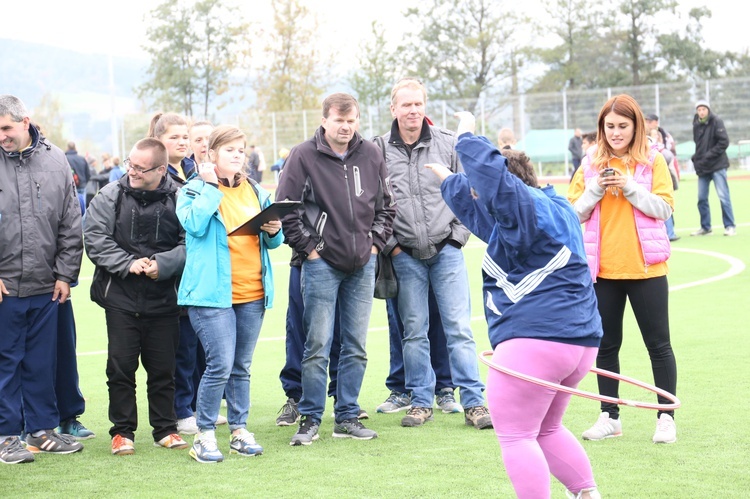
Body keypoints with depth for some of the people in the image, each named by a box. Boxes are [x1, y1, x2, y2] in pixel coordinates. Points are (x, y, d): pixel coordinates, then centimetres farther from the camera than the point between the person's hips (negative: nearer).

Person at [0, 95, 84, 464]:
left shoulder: (55, 161, 4)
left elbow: (71, 224, 7)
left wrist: (65, 273, 2)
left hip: (46, 285, 2)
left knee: (43, 361, 11)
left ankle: (42, 429, 23)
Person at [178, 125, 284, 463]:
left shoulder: (256, 192, 15)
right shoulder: (195, 189, 0)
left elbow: (273, 241, 19)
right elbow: (194, 224, -20)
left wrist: (274, 231, -3)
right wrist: (211, 186, -12)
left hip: (253, 294, 5)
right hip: (212, 293, -5)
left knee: (242, 368, 11)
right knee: (220, 365, -11)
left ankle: (239, 430, 20)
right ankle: (204, 435, 1)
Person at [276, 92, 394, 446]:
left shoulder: (371, 155, 6)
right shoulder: (304, 157, -6)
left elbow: (386, 205, 15)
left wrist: (376, 241, 5)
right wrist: (306, 247, -6)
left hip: (363, 264, 4)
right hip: (321, 264, -4)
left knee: (356, 347, 8)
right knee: (317, 346, -3)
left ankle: (347, 417, 17)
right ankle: (310, 419, 7)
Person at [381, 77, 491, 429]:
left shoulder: (448, 143, 1)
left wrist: (459, 235, 1)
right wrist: (389, 244, -2)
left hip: (447, 250, 0)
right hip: (405, 255, 0)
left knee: (459, 328, -2)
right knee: (414, 331, 6)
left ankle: (473, 402, 2)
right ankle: (421, 401, 16)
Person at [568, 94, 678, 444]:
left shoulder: (653, 162, -1)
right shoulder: (591, 164, 5)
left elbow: (664, 208, -7)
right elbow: (574, 213, 5)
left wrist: (630, 187, -17)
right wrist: (596, 190, -12)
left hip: (645, 268, -3)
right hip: (602, 269, 3)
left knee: (658, 344, 2)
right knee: (606, 345, 9)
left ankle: (666, 417, 10)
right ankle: (609, 416, 18)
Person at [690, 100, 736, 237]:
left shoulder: (716, 121, -7)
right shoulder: (696, 124, 9)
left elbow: (724, 142, -12)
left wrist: (709, 155, -15)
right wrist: (696, 158, 4)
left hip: (717, 165, -6)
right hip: (702, 167, 6)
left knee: (723, 197, -7)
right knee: (702, 198, 7)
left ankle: (730, 226, -2)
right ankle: (705, 227, 16)